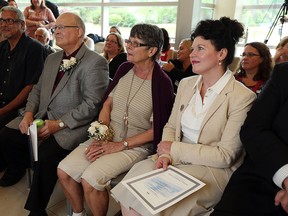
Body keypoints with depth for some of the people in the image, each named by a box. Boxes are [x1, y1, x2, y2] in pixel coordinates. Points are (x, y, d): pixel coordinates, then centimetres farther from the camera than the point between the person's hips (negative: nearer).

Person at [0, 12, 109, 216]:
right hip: (43, 117, 8)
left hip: (73, 126, -7)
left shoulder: (96, 62, -12)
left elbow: (92, 105, -18)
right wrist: (29, 113, -2)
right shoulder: (52, 58, 14)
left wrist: (59, 124, -20)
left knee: (46, 153, -29)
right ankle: (18, 167, 30)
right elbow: (37, 89, 17)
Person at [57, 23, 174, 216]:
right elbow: (107, 104, 6)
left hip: (137, 146, -5)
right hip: (107, 138, 6)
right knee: (64, 171, -6)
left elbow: (157, 129, -12)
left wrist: (120, 145, -15)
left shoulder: (162, 82, -13)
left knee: (90, 179, -24)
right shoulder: (124, 69, 4)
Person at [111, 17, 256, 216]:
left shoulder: (242, 97, -13)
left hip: (213, 170, -4)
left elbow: (225, 156, -14)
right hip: (175, 160, 5)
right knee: (128, 192, -17)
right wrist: (166, 154, -11)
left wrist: (175, 149, -13)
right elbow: (171, 127, 9)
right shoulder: (186, 84, 6)